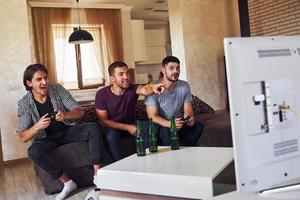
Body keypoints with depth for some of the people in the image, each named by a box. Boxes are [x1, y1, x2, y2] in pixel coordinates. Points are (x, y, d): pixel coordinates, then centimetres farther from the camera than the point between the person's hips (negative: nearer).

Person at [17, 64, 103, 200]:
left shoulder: (58, 89, -7)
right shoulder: (24, 104, -10)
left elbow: (80, 112, -11)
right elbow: (23, 137, -14)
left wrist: (65, 115, -34)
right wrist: (37, 126, -36)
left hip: (68, 129, 1)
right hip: (46, 138, -1)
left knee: (93, 128, -24)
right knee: (33, 152, -33)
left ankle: (97, 173, -21)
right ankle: (68, 182, -20)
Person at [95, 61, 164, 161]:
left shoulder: (133, 89, -13)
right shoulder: (102, 94, -15)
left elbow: (144, 89, -37)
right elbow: (103, 120, -14)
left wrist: (152, 87, -63)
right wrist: (127, 128, -21)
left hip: (132, 125, 2)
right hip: (113, 128, -2)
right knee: (111, 135, -35)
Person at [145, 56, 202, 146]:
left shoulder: (184, 86, -1)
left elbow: (188, 109, 2)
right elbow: (152, 116, -19)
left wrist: (189, 118, -23)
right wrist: (170, 124, -38)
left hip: (179, 123, 4)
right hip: (161, 125, -4)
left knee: (197, 126, -21)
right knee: (166, 131, -35)